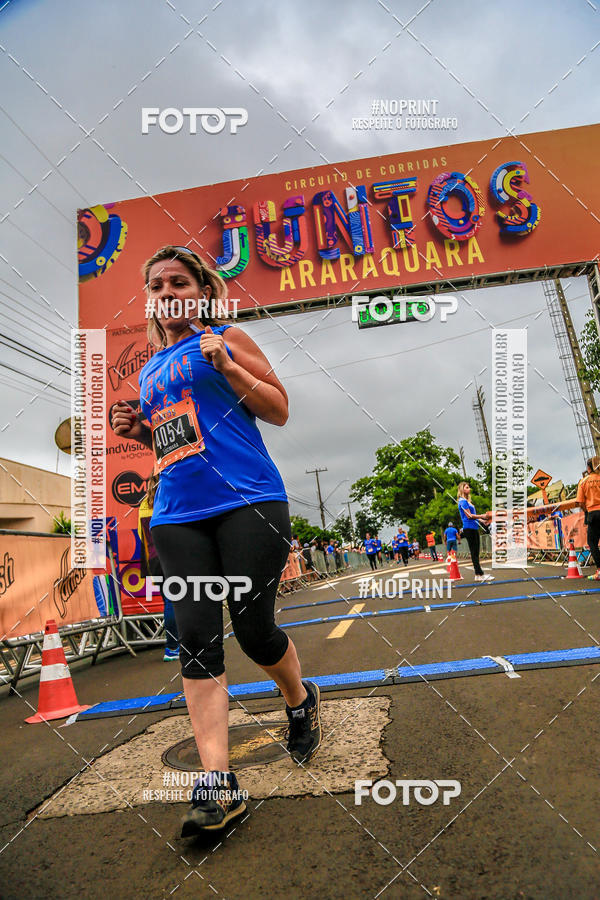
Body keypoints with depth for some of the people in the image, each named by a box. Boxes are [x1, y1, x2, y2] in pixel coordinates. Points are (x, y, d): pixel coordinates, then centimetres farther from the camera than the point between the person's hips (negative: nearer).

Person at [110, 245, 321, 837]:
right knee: (196, 638, -4)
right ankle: (217, 786, 1)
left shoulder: (226, 341, 7)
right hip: (178, 516, 5)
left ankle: (301, 702, 30)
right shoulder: (150, 372, 24)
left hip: (247, 502, -5)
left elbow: (279, 411, 2)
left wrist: (228, 366, -11)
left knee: (254, 629, -3)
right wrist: (139, 432, 10)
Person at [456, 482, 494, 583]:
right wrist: (482, 516, -17)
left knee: (476, 552, 8)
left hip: (474, 528, 10)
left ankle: (478, 575, 11)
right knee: (474, 552, -8)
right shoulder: (462, 501, -10)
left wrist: (481, 520, 17)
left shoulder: (467, 501, 20)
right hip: (468, 528, -10)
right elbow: (469, 516, -16)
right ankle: (480, 574, -9)